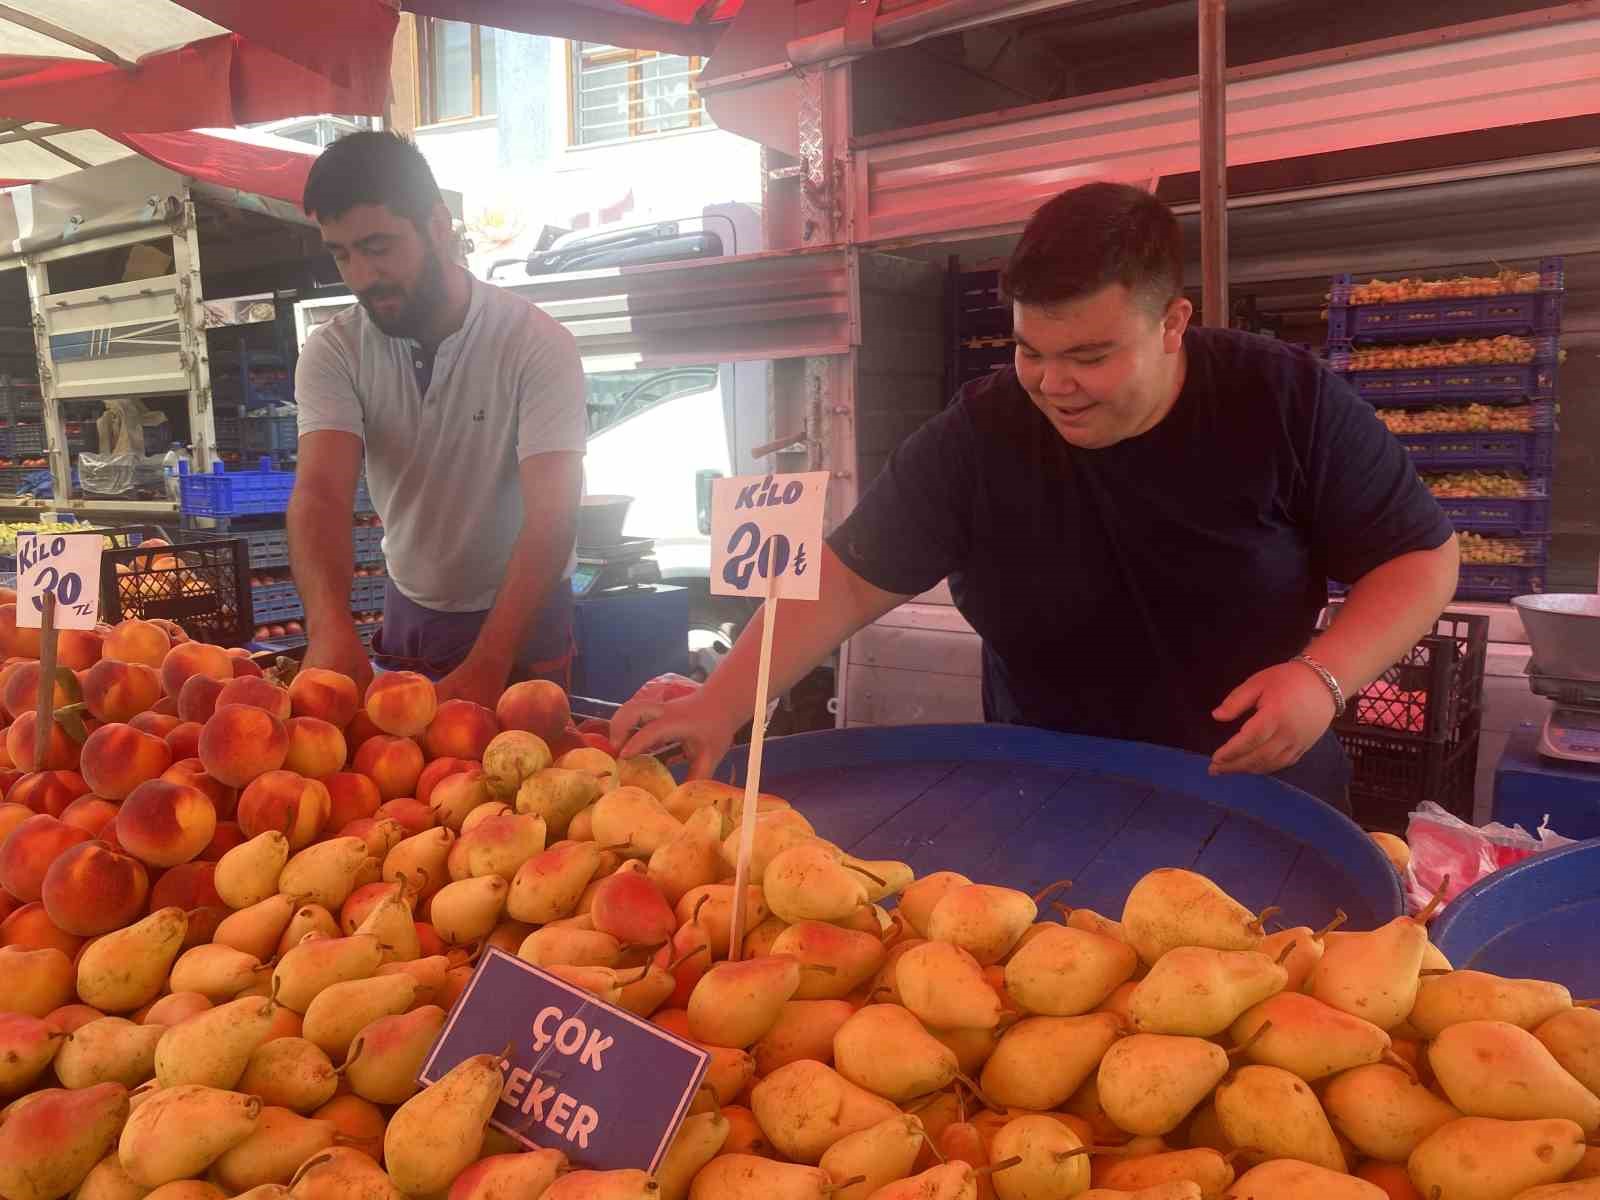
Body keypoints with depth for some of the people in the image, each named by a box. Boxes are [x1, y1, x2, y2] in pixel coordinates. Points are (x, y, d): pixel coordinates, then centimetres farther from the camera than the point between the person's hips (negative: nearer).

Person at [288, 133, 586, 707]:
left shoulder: (536, 343, -21)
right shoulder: (332, 353, -11)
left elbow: (551, 516, -29)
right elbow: (321, 493, -24)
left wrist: (487, 667, -41)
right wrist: (330, 623, -44)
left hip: (522, 617, -3)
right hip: (408, 614, 3)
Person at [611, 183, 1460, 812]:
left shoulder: (1286, 403, -11)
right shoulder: (975, 439, -9)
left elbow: (1423, 559, -3)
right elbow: (848, 581, -8)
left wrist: (1326, 675, -21)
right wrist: (720, 705, -19)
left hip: (1264, 815, 0)